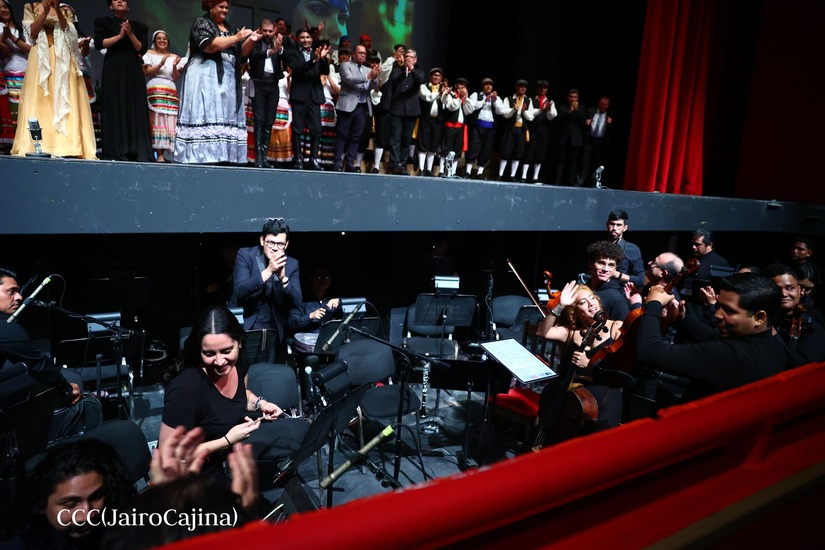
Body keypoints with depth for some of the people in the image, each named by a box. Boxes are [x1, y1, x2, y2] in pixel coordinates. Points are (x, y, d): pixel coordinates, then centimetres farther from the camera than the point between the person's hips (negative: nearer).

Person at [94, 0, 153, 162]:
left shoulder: (138, 26, 16)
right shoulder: (103, 22, 12)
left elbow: (142, 49, 4)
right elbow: (98, 43, -2)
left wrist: (130, 34, -10)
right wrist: (120, 35, -8)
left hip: (133, 70, 2)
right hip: (113, 69, -2)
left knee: (136, 109, -6)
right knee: (114, 108, -8)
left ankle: (138, 151, -8)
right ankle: (115, 152, -9)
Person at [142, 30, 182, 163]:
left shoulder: (174, 57, 20)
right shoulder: (149, 54, 12)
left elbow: (176, 78, 13)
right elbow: (147, 72, 0)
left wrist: (174, 66, -6)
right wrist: (160, 64, -14)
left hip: (171, 92, 4)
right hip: (155, 91, -3)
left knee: (169, 121, -7)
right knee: (157, 121, -13)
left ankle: (164, 151, -7)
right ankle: (159, 154, -19)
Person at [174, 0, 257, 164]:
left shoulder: (230, 27, 21)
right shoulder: (202, 22, 2)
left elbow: (241, 52, 17)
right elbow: (209, 46, -14)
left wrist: (250, 41, -3)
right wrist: (236, 38, -14)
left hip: (227, 78, 7)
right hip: (205, 75, -6)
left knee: (225, 116, -1)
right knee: (205, 114, -13)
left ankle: (221, 156, -3)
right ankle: (202, 156, -16)